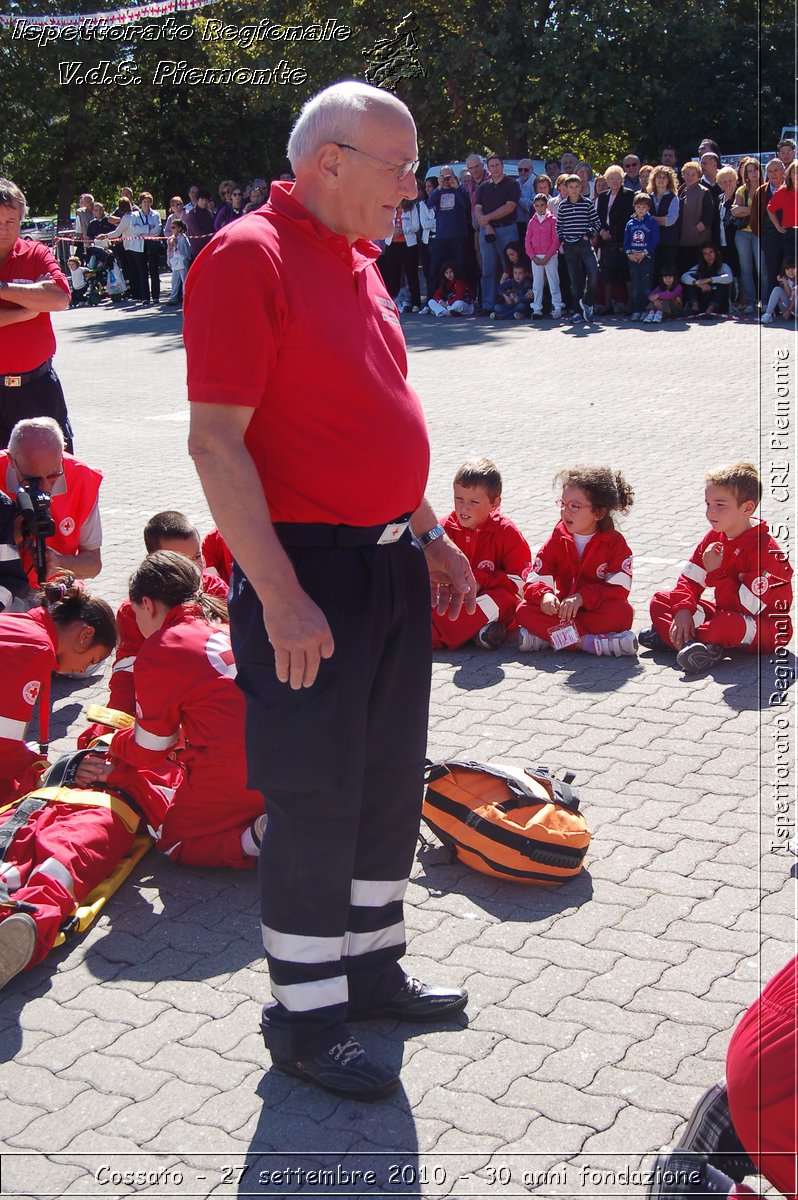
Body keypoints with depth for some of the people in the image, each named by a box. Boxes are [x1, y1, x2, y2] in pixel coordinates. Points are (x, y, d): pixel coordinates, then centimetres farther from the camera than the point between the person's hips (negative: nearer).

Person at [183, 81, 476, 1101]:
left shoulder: (357, 262, 14)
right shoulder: (247, 257, -14)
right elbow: (215, 442, -20)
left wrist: (428, 533, 19)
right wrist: (281, 597, -23)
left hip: (391, 562, 9)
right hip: (308, 571, -9)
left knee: (391, 780, 17)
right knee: (316, 797, 1)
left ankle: (370, 964, 34)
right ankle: (303, 1017, 18)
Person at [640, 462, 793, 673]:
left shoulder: (764, 550, -24)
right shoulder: (714, 538, 1)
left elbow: (748, 607, -28)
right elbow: (689, 579, -1)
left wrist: (716, 573, -28)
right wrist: (683, 611, -20)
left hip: (765, 628, -8)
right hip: (727, 613, 8)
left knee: (730, 624, -44)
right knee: (659, 601, -2)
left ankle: (669, 637, -22)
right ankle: (695, 645, -27)